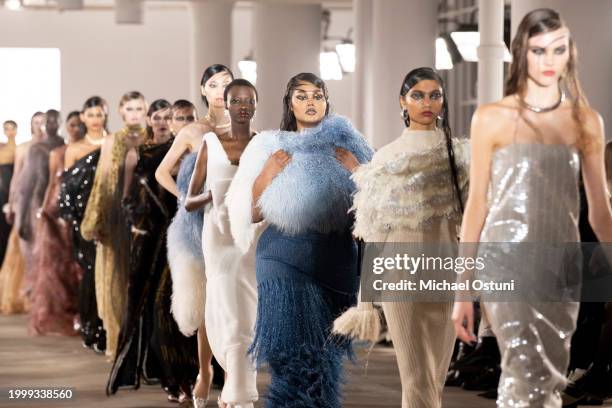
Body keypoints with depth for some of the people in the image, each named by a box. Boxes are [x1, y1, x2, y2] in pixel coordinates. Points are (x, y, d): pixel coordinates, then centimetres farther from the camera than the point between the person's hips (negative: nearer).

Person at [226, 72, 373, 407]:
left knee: (326, 355, 3)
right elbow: (252, 215, 4)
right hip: (285, 260, -1)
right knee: (290, 351, -9)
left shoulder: (343, 144, 8)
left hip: (335, 262, 1)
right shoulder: (271, 148, 7)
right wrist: (268, 175, -7)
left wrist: (356, 172, -9)